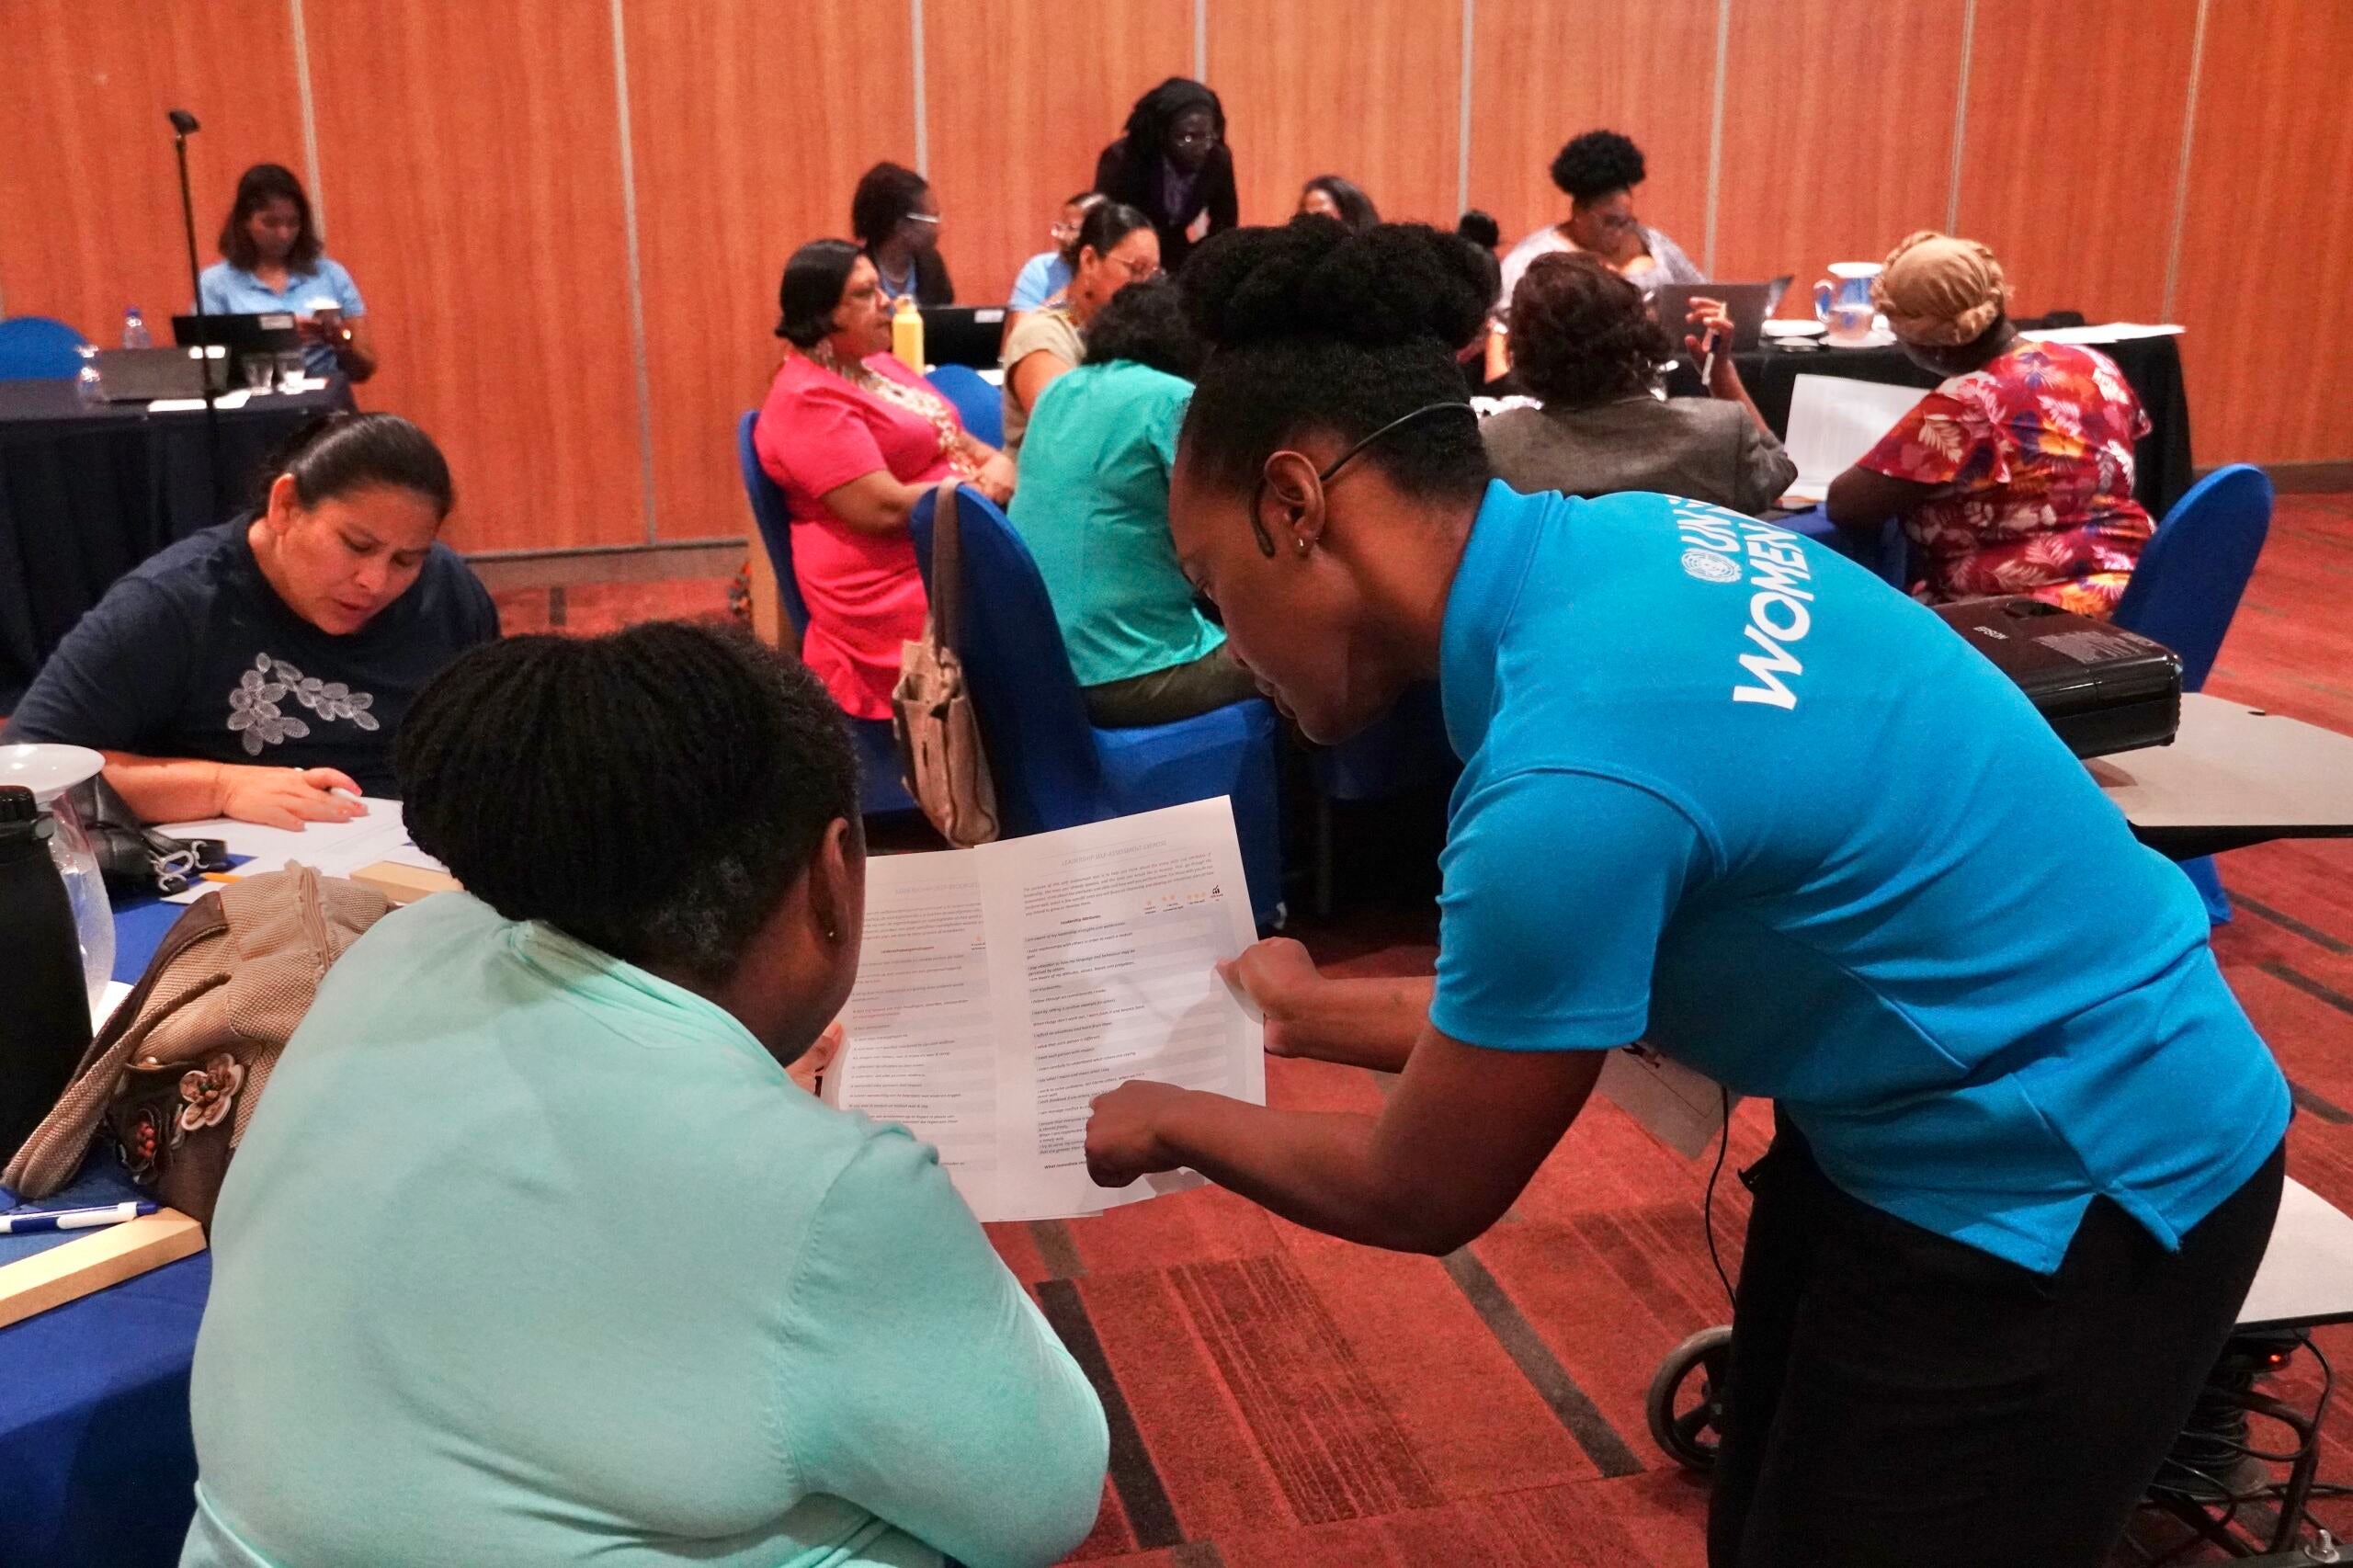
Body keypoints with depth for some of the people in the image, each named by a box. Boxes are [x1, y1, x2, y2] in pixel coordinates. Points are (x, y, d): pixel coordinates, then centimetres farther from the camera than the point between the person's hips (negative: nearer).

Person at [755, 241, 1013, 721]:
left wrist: (997, 465, -3)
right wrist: (980, 488, -11)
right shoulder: (809, 401, -13)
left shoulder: (878, 365, 16)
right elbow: (884, 509, -21)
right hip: (899, 589, -9)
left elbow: (954, 441, 20)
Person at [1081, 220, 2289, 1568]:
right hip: (1926, 1114, 8)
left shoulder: (1568, 778, -34)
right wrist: (1322, 1013, 13)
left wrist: (1177, 1121, 0)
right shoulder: (1609, 549, -8)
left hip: (2062, 1195, -8)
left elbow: (1424, 1199, -16)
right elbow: (1575, 989, 4)